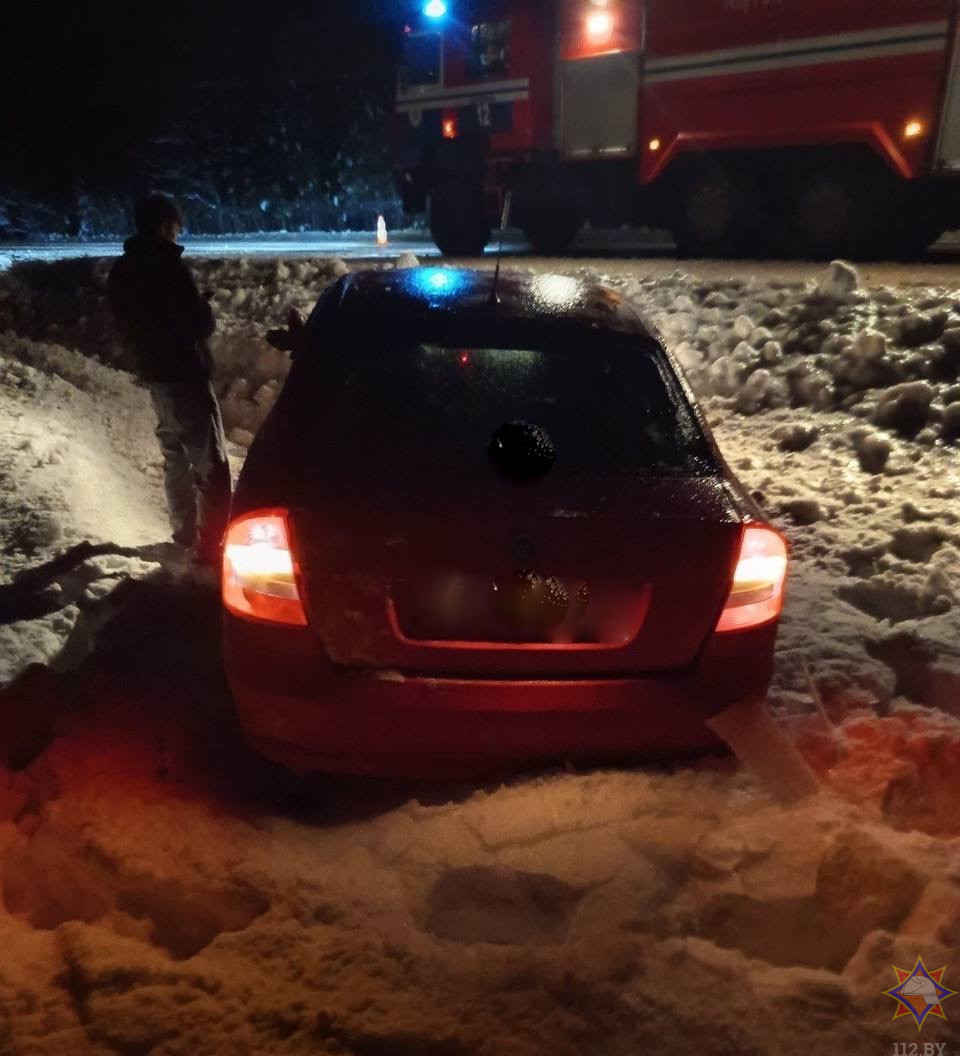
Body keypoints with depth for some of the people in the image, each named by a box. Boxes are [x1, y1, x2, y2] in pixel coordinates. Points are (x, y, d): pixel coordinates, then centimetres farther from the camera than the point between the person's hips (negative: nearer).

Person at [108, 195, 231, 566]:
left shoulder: (121, 271, 9)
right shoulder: (168, 267, -18)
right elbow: (199, 324, -18)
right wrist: (206, 311, 1)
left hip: (153, 373, 9)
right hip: (183, 375, -9)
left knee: (176, 458, 20)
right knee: (211, 464, -5)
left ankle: (184, 534, 30)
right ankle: (209, 545, -6)